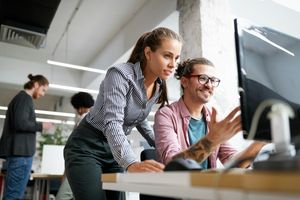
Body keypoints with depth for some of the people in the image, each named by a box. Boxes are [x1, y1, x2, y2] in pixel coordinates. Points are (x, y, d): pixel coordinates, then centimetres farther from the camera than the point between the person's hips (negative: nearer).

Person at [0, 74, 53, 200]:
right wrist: (41, 126, -7)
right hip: (21, 151, -10)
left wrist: (38, 126, 18)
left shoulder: (20, 97, 21)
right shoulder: (25, 98, -8)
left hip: (17, 151, 10)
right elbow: (21, 123, -19)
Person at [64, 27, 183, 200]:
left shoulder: (159, 87, 0)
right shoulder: (120, 74, -23)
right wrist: (132, 164, -49)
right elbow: (112, 124, -34)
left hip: (115, 151, 7)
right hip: (87, 147, -7)